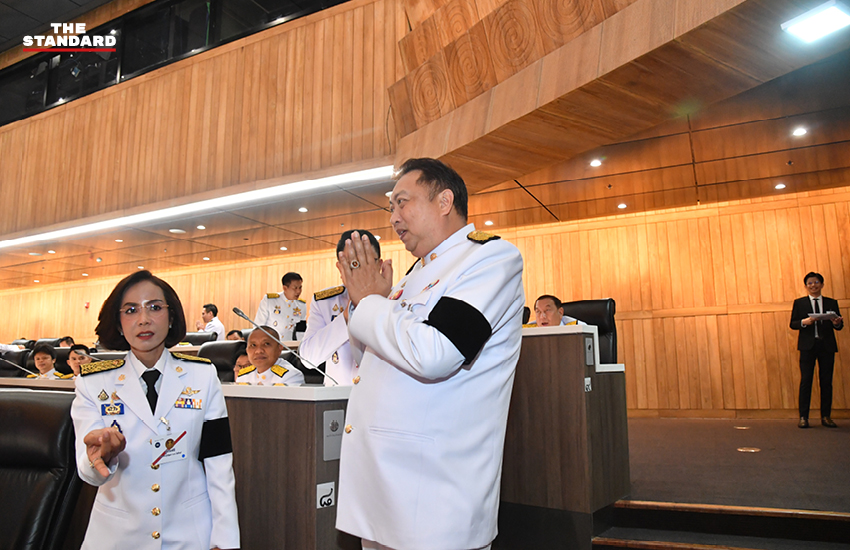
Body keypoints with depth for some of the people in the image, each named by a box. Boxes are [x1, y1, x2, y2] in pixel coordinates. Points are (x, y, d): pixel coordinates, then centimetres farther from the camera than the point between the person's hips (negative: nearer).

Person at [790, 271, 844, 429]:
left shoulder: (831, 303, 14)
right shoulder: (799, 303, 10)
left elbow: (839, 326, 9)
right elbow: (793, 324, 4)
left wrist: (837, 323, -14)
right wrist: (804, 322, -16)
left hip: (827, 345, 2)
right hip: (808, 345, -2)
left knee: (826, 381, 2)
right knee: (806, 380, -5)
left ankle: (826, 416, 10)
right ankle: (803, 417, -4)